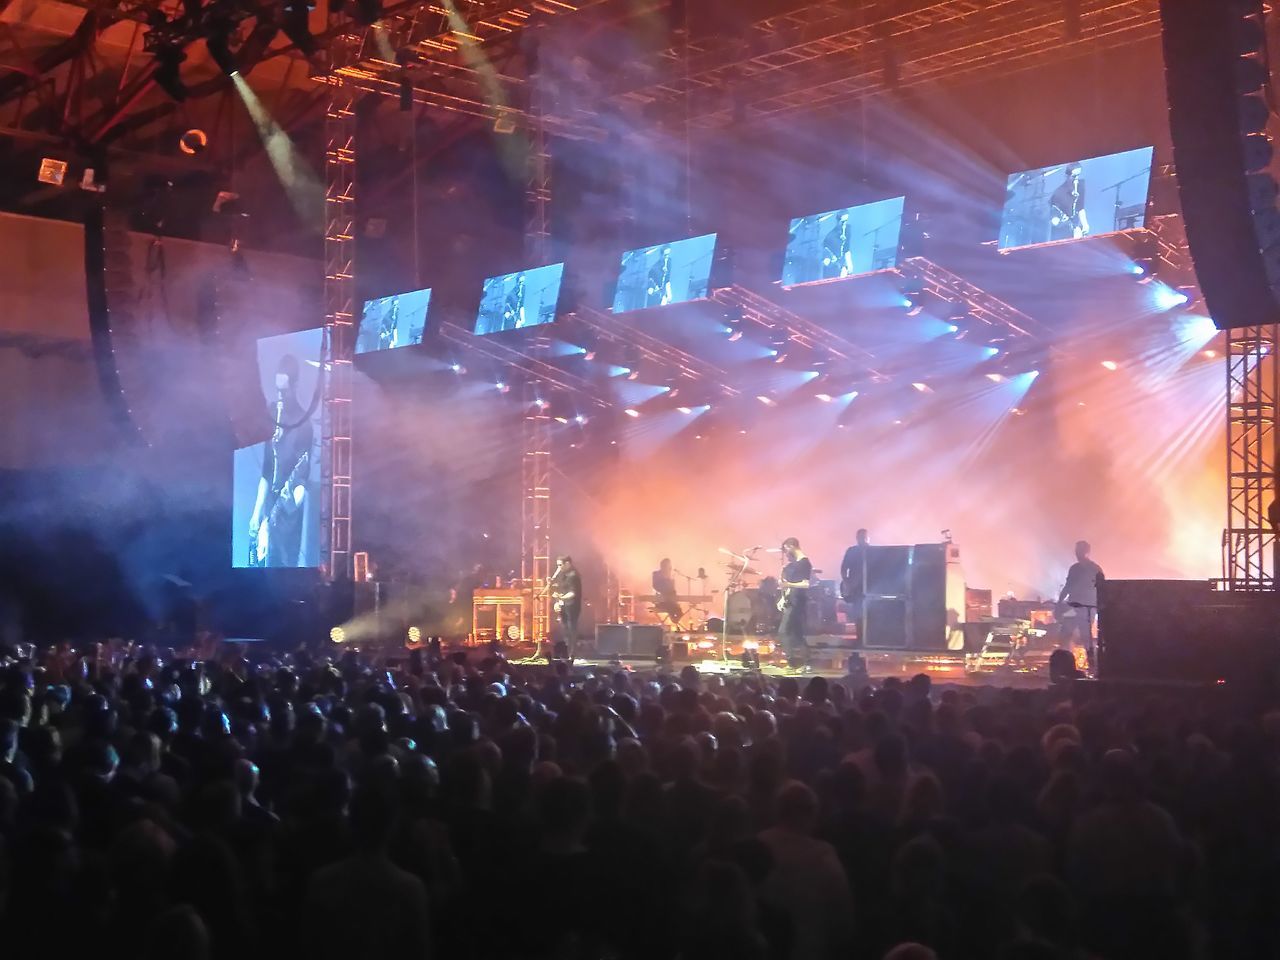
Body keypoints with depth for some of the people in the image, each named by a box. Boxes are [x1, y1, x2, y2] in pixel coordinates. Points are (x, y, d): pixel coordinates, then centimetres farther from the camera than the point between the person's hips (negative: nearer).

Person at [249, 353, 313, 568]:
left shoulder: (305, 425, -10)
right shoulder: (274, 417, 9)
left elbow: (303, 472, -12)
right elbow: (265, 472, 13)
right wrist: (257, 513, 8)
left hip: (290, 511, -6)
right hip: (270, 508, 6)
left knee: (287, 562, -4)